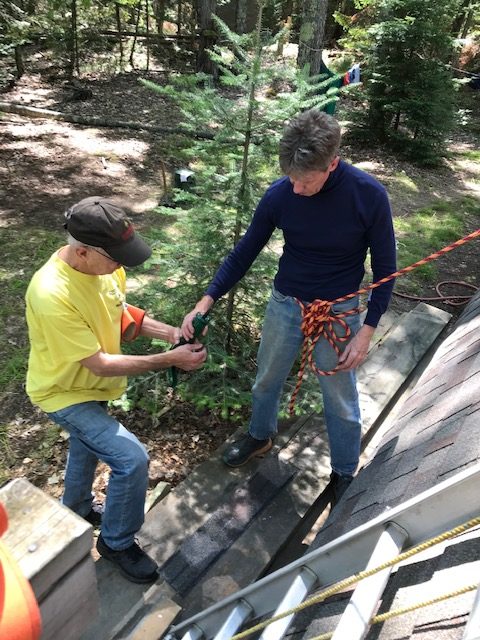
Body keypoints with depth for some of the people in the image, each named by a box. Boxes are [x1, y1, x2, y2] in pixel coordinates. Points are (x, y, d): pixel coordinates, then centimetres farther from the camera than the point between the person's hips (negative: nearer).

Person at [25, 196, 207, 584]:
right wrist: (169, 360, -30)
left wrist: (170, 333, -16)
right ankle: (117, 542, 15)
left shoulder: (103, 264, -16)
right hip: (65, 393, -8)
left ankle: (76, 512, 59)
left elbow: (121, 313, 0)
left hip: (89, 384, 8)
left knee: (88, 447, 29)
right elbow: (100, 364, -32)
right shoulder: (52, 296, -37)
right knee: (132, 460, -15)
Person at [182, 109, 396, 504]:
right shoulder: (279, 194, -15)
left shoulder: (369, 195, -21)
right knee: (267, 380, 21)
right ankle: (260, 436, 51)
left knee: (341, 401, 12)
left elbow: (385, 267, -9)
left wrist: (368, 330, -12)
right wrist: (207, 301, -14)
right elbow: (245, 252, -4)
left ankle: (344, 473, 39)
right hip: (285, 304, 3)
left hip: (338, 312, -2)